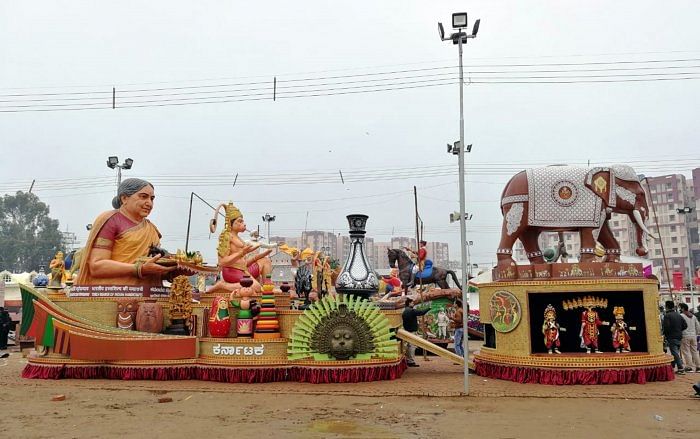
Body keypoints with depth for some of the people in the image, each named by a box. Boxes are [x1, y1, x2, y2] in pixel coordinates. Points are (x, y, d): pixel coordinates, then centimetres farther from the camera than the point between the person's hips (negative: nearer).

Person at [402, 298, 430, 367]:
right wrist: (429, 308, -4)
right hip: (412, 331, -10)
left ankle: (408, 360, 21)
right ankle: (411, 361, -7)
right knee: (412, 345, -7)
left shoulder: (404, 311, 13)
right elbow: (421, 312, -17)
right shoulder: (411, 311, -16)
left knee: (409, 345, 16)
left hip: (407, 330, 10)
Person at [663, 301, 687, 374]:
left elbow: (666, 327, -21)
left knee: (675, 354, -5)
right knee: (676, 353, 16)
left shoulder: (667, 316, -13)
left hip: (672, 337, -8)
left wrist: (664, 334, -4)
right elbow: (685, 325, 8)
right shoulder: (678, 315, 10)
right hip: (679, 337, 8)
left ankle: (681, 369, -10)